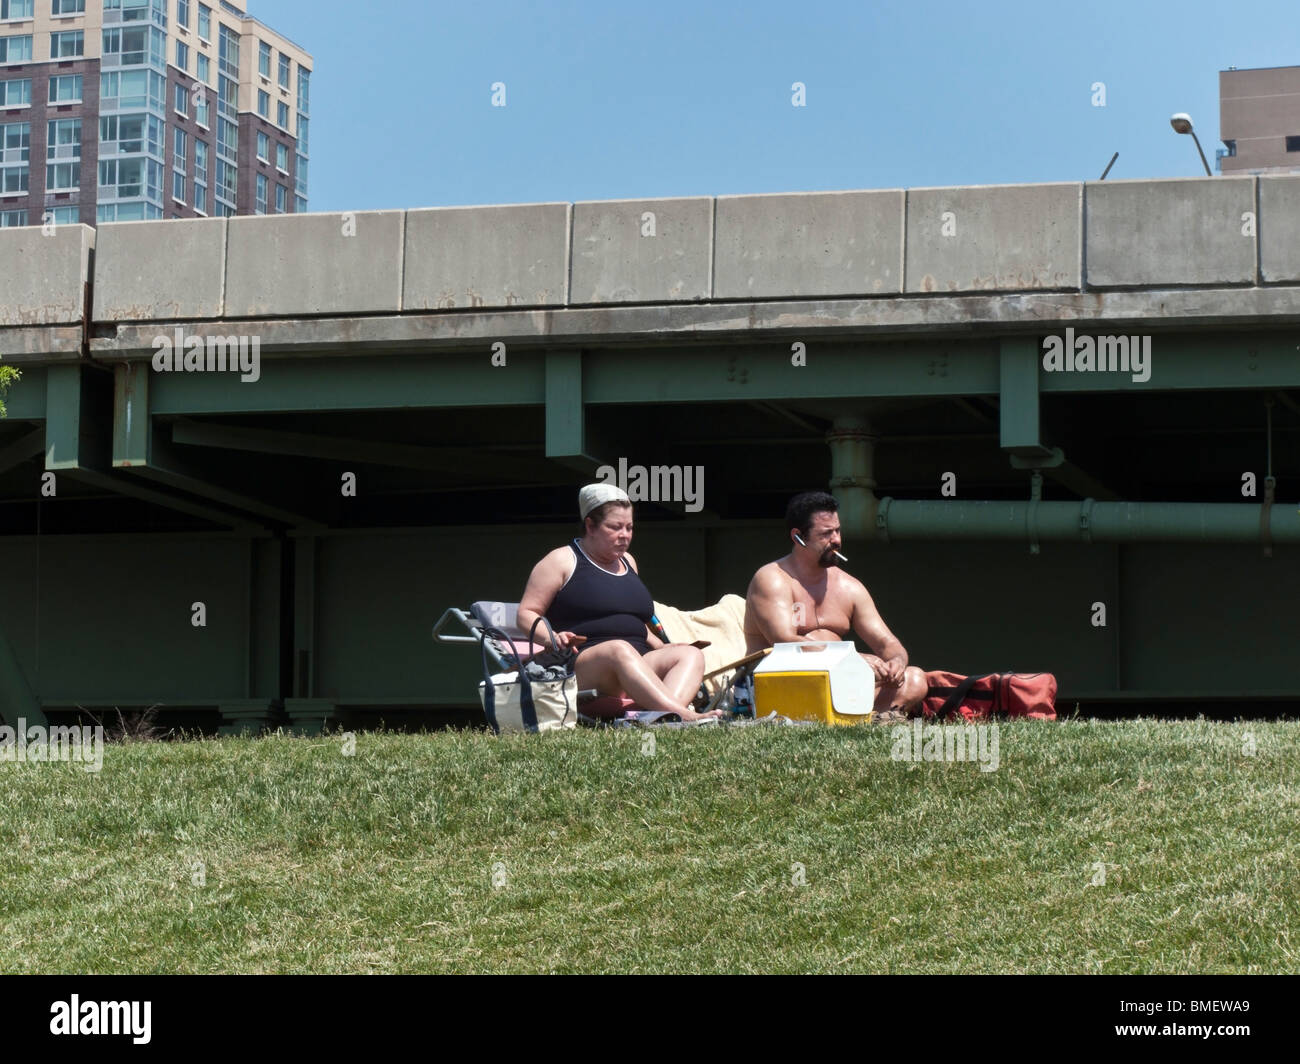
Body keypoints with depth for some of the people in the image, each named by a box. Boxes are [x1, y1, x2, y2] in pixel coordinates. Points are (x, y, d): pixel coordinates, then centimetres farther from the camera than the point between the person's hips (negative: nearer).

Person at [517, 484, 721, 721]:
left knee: (690, 654, -20)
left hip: (638, 666, 7)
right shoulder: (562, 561, 6)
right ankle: (684, 717, -58)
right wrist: (552, 638, -19)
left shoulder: (627, 562, 27)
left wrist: (663, 648, 19)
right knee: (620, 650, -39)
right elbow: (526, 614, 1)